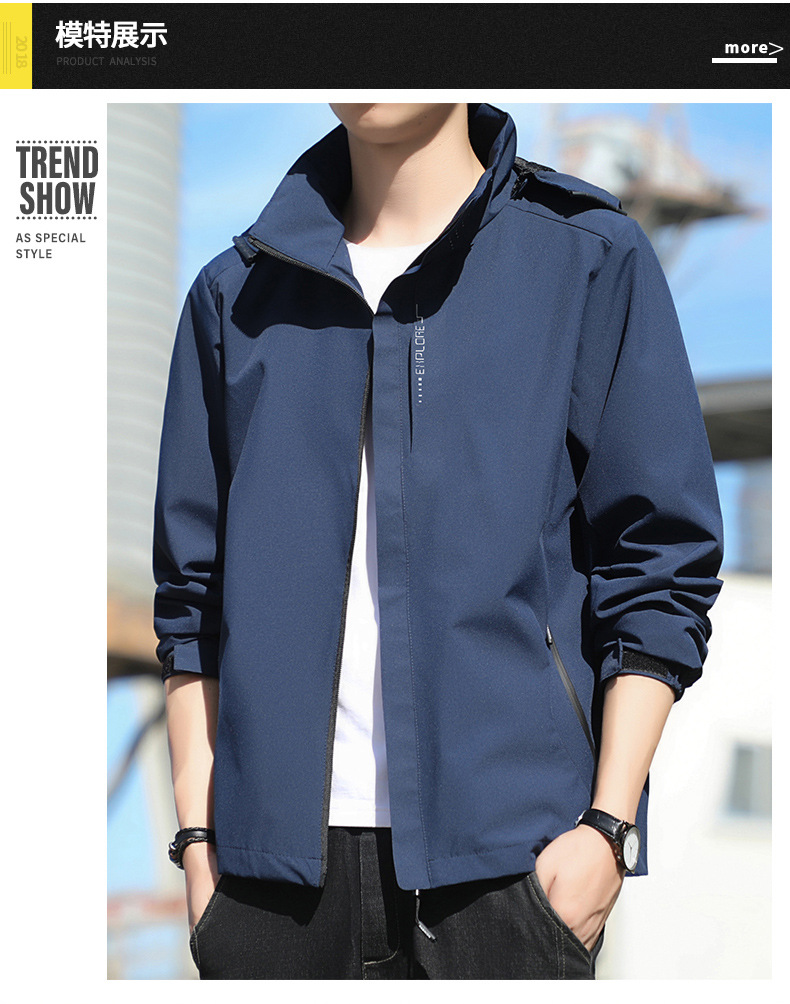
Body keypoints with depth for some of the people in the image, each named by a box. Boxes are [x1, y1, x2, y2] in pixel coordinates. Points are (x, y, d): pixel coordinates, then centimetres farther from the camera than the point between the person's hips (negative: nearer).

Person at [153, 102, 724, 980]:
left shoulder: (589, 259, 3)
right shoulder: (237, 293, 12)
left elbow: (659, 573, 0)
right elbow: (193, 587, 13)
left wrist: (607, 825, -6)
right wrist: (198, 832, 6)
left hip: (507, 847, -2)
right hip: (281, 851, 3)